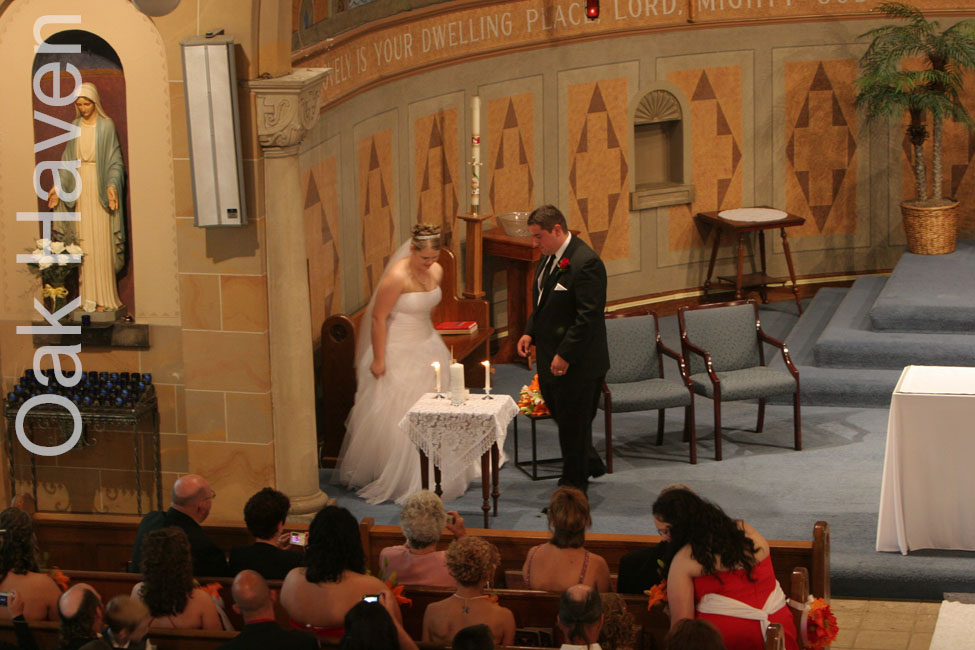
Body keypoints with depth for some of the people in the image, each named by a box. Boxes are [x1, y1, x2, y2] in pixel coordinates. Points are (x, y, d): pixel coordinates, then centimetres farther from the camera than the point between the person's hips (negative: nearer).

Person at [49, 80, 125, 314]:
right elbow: (68, 159, 13)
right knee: (84, 241, 2)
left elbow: (115, 159, -4)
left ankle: (104, 297, -3)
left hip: (100, 184, -4)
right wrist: (58, 186, 5)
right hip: (79, 185, 4)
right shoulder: (75, 127, 11)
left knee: (101, 241, -5)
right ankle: (87, 296, 4)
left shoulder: (106, 125, -3)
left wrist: (112, 185, -17)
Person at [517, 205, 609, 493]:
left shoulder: (586, 263, -22)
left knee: (573, 422, 3)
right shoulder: (550, 257, 7)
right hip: (551, 355, 9)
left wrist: (565, 355, -24)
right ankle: (591, 463, 40)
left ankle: (574, 485, 17)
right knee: (559, 412, 20)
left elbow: (588, 315, -24)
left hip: (578, 361, -9)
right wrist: (530, 332, 5)